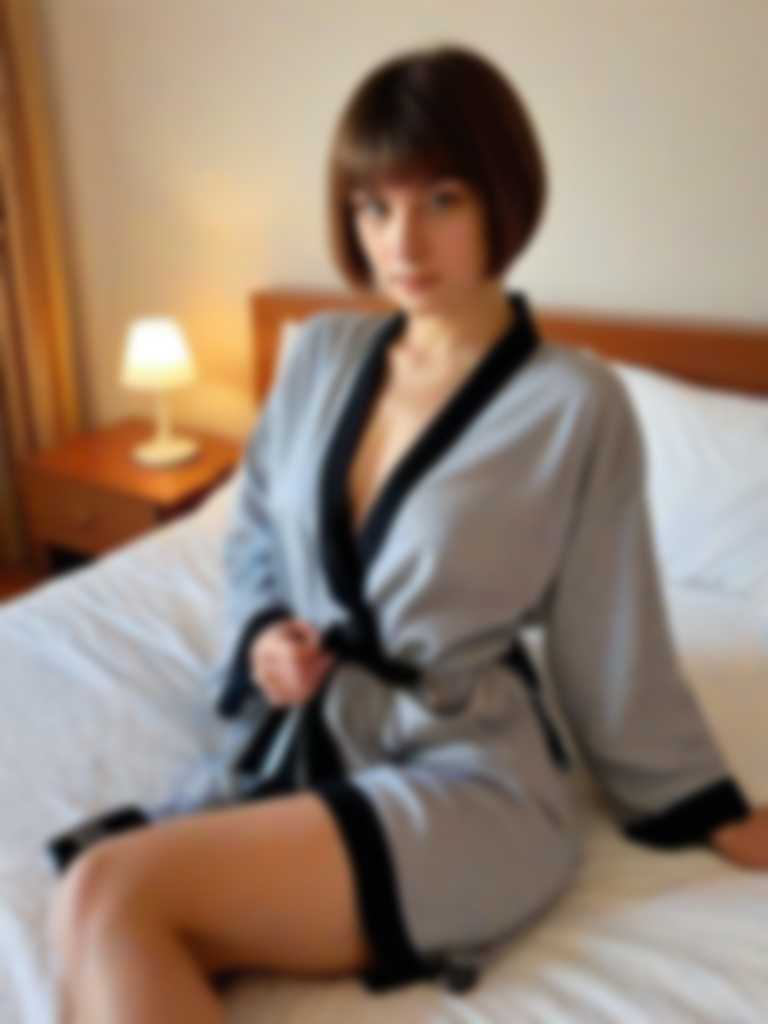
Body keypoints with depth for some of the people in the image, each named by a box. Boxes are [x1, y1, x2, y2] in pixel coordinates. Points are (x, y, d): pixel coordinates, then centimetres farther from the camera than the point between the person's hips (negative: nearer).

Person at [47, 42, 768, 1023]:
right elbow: (254, 533, 17)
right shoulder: (321, 352, 4)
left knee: (108, 902, -23)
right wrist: (264, 635, -2)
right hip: (302, 736, 5)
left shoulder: (576, 404, -12)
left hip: (462, 778, -4)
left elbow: (612, 645, -2)